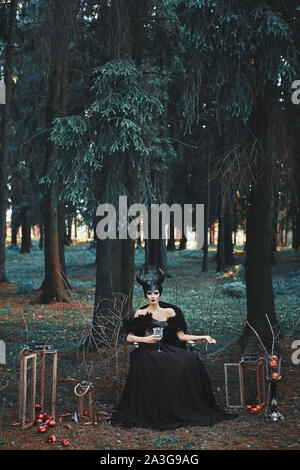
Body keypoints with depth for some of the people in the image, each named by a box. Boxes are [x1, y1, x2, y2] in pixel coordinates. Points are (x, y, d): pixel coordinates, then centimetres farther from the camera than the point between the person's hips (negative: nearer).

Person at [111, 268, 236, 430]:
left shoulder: (170, 311, 11)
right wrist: (145, 339, -14)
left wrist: (203, 337, 0)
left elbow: (181, 336, 8)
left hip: (165, 351, 3)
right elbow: (129, 338, 3)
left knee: (191, 361, -23)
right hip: (146, 353, -3)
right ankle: (152, 417, -19)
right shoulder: (140, 313, 5)